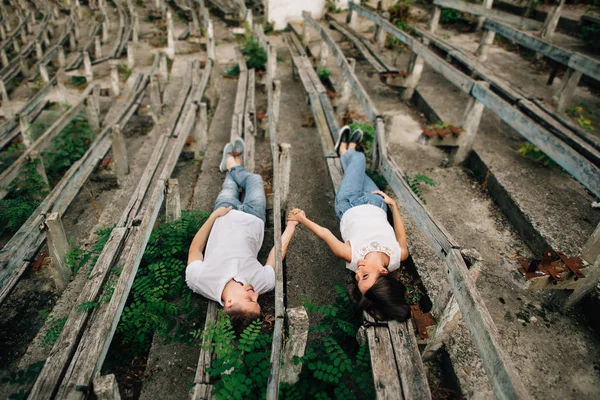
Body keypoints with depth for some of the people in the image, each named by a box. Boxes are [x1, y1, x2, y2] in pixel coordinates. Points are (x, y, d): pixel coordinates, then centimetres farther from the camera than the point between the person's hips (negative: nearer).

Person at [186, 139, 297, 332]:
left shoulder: (197, 280, -39)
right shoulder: (263, 282, -40)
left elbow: (194, 250, -17)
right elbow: (276, 254, -20)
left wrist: (212, 216, -16)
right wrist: (291, 225, -7)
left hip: (225, 216, 0)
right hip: (252, 218, 0)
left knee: (230, 186, 25)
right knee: (255, 179, 20)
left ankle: (232, 167, 61)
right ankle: (233, 166, 53)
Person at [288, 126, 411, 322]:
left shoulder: (352, 256, -42)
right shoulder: (397, 257, -36)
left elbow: (324, 233, -27)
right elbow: (402, 240, -12)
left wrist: (302, 219, -13)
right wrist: (393, 204, -7)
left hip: (349, 205, -1)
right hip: (376, 204, 2)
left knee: (359, 158, 18)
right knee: (357, 160, 22)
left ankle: (344, 150, 56)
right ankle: (347, 150, 60)